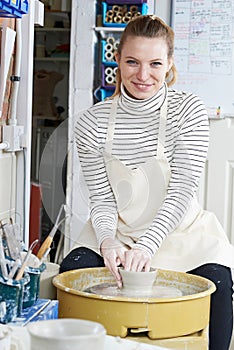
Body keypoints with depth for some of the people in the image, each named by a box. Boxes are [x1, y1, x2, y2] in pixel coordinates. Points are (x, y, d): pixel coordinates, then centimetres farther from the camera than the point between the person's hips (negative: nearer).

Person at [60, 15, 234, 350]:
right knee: (74, 269, -22)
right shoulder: (93, 122, -7)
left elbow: (183, 191, -16)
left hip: (181, 231, -1)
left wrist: (147, 246, -29)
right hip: (120, 233, 1)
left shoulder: (188, 109, -10)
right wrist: (107, 239, -25)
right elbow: (102, 199, -3)